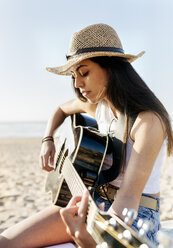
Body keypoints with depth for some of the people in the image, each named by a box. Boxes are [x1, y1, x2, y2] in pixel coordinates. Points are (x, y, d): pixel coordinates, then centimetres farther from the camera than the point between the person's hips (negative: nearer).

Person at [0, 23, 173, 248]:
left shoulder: (148, 120, -22)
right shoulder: (97, 103, 1)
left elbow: (129, 195, -33)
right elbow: (62, 110, 25)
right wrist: (48, 141, 8)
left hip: (134, 215, -7)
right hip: (94, 201, 7)